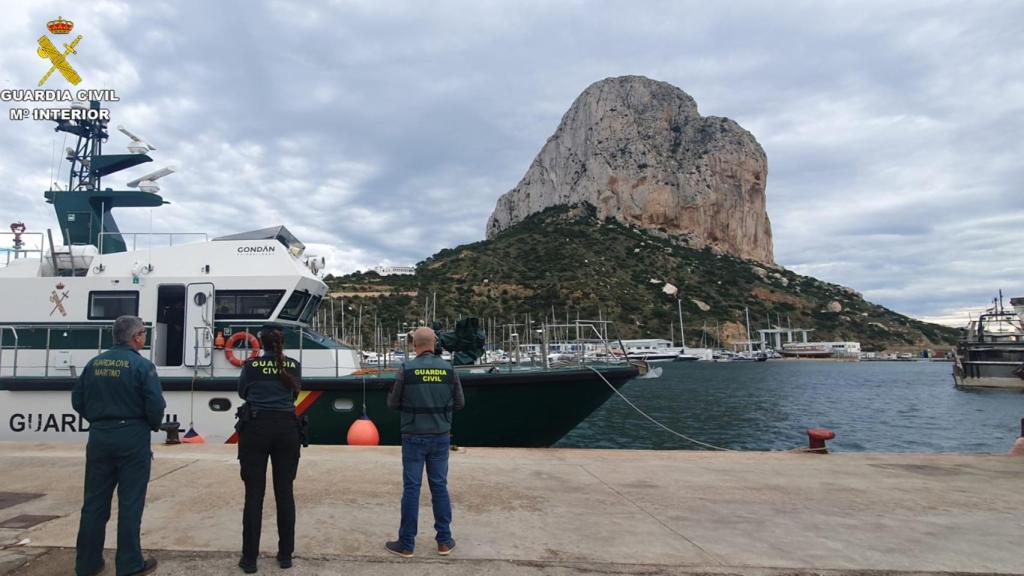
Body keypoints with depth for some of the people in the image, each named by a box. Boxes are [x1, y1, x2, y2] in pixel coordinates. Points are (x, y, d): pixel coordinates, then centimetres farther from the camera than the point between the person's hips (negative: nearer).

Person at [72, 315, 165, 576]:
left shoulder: (94, 363, 6)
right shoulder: (142, 365, -12)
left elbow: (77, 399, 10)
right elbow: (156, 405, -16)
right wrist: (154, 425, 4)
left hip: (99, 437, 5)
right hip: (132, 439, -5)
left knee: (95, 501, 13)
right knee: (130, 503, 2)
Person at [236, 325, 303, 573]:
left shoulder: (250, 365, 1)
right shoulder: (294, 365, 4)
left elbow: (242, 392, 18)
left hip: (256, 428, -1)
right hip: (286, 428, 1)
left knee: (254, 494, 3)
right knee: (284, 492, 7)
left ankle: (250, 558, 6)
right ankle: (285, 555, 13)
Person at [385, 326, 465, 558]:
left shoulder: (406, 369, -10)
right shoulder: (448, 369, -3)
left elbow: (392, 404, -4)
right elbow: (459, 403, 3)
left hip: (414, 437, -2)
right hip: (440, 437, 2)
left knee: (411, 488, 4)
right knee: (439, 486, 11)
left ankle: (407, 543, 12)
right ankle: (444, 541, 17)